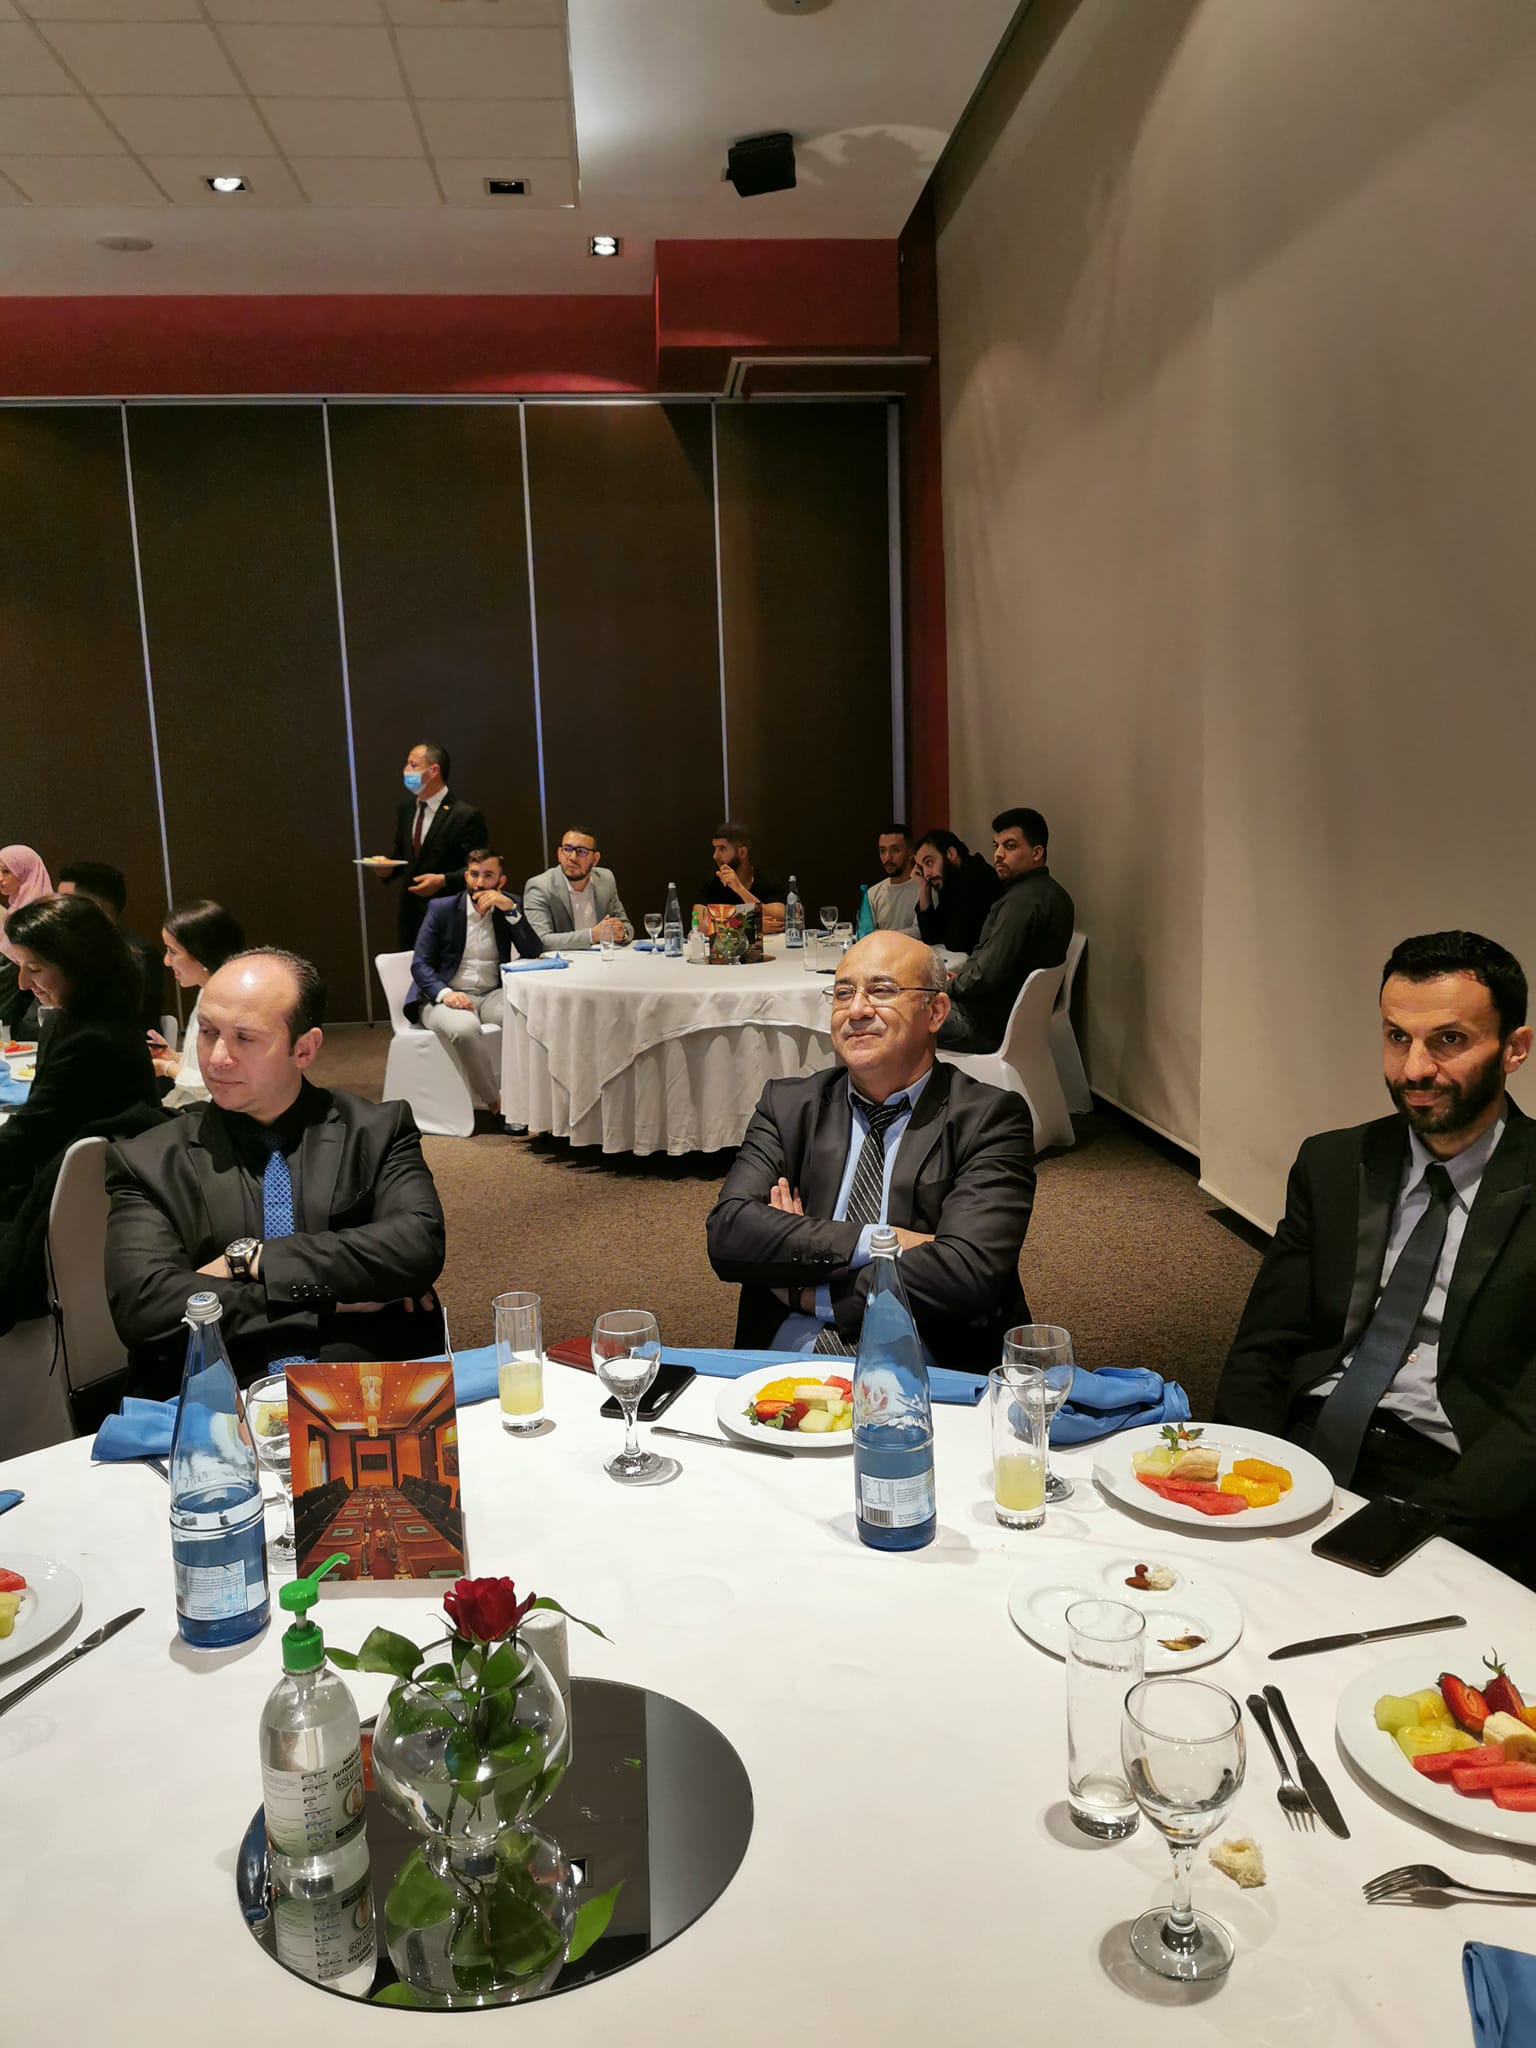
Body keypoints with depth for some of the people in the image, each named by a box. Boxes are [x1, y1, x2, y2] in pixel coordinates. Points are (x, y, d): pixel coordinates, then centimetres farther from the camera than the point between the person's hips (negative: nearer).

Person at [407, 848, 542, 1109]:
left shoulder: (511, 907, 9)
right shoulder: (441, 909, 1)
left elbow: (532, 953, -3)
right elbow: (420, 964, -3)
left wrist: (510, 909, -14)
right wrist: (445, 993, -24)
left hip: (492, 994, 3)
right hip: (446, 996, -2)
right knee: (465, 1028, -37)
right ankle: (495, 1102, -20)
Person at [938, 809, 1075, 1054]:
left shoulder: (1022, 901, -23)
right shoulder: (1052, 892, 10)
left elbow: (989, 974, -26)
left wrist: (951, 985, -7)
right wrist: (960, 978, 8)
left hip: (991, 1026, -10)